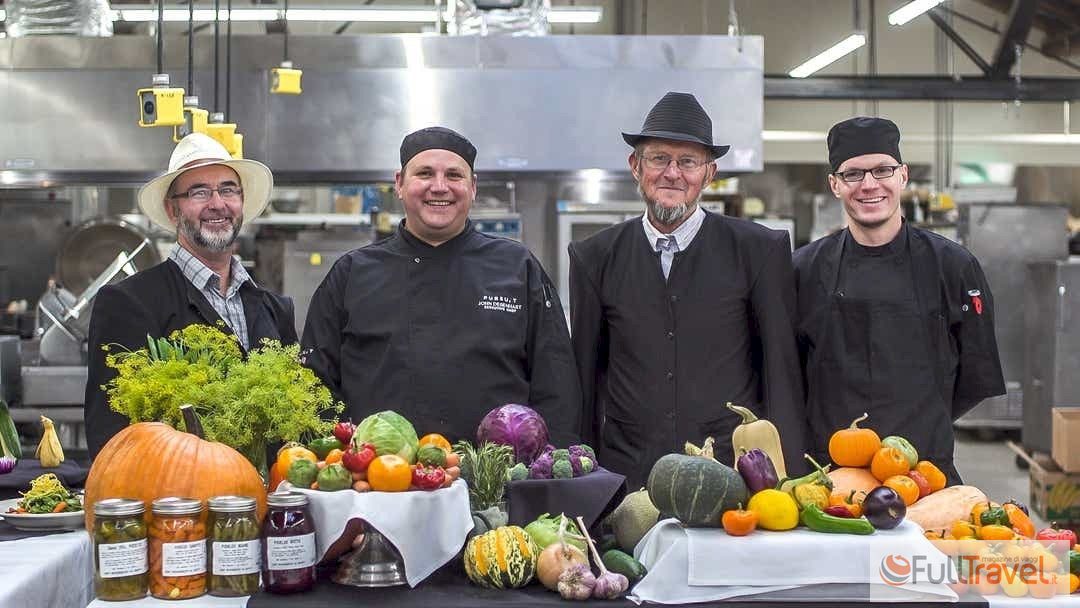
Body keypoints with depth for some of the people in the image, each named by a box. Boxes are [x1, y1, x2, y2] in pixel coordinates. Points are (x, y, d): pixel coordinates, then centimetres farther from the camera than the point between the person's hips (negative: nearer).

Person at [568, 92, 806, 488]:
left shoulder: (761, 251, 2)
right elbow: (584, 374, 10)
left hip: (735, 477, -1)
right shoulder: (596, 258, 7)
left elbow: (782, 371, 1)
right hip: (625, 479, 1)